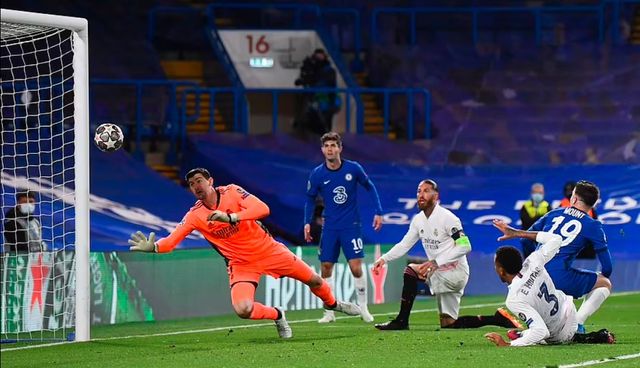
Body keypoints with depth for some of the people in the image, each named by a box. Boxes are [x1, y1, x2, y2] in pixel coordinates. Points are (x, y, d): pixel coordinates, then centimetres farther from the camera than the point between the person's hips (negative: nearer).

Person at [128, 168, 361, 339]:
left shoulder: (231, 192, -14)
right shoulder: (195, 216, -10)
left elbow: (262, 209, -27)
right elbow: (172, 240, -18)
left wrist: (230, 217, -40)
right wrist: (153, 247, -41)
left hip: (268, 249, 0)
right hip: (240, 263, 0)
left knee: (313, 280, 9)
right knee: (242, 309, -25)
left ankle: (332, 303, 44)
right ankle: (277, 316, 7)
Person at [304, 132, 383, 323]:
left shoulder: (353, 168, -7)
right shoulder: (317, 174, -5)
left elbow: (369, 187, 7)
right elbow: (310, 198, 10)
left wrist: (378, 212, 2)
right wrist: (307, 222, -1)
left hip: (351, 225, -2)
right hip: (330, 227, 2)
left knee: (356, 268, -10)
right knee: (326, 268, 0)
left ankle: (363, 308, 6)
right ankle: (329, 312, 9)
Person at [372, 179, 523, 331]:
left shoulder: (447, 218, -17)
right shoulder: (418, 220, 6)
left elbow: (465, 246, -24)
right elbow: (404, 245, 11)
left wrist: (436, 262, -32)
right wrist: (384, 259, -6)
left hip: (455, 272, -9)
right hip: (439, 272, 9)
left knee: (411, 271, -22)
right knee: (448, 324, 8)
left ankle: (401, 321, -17)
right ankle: (498, 319, 15)